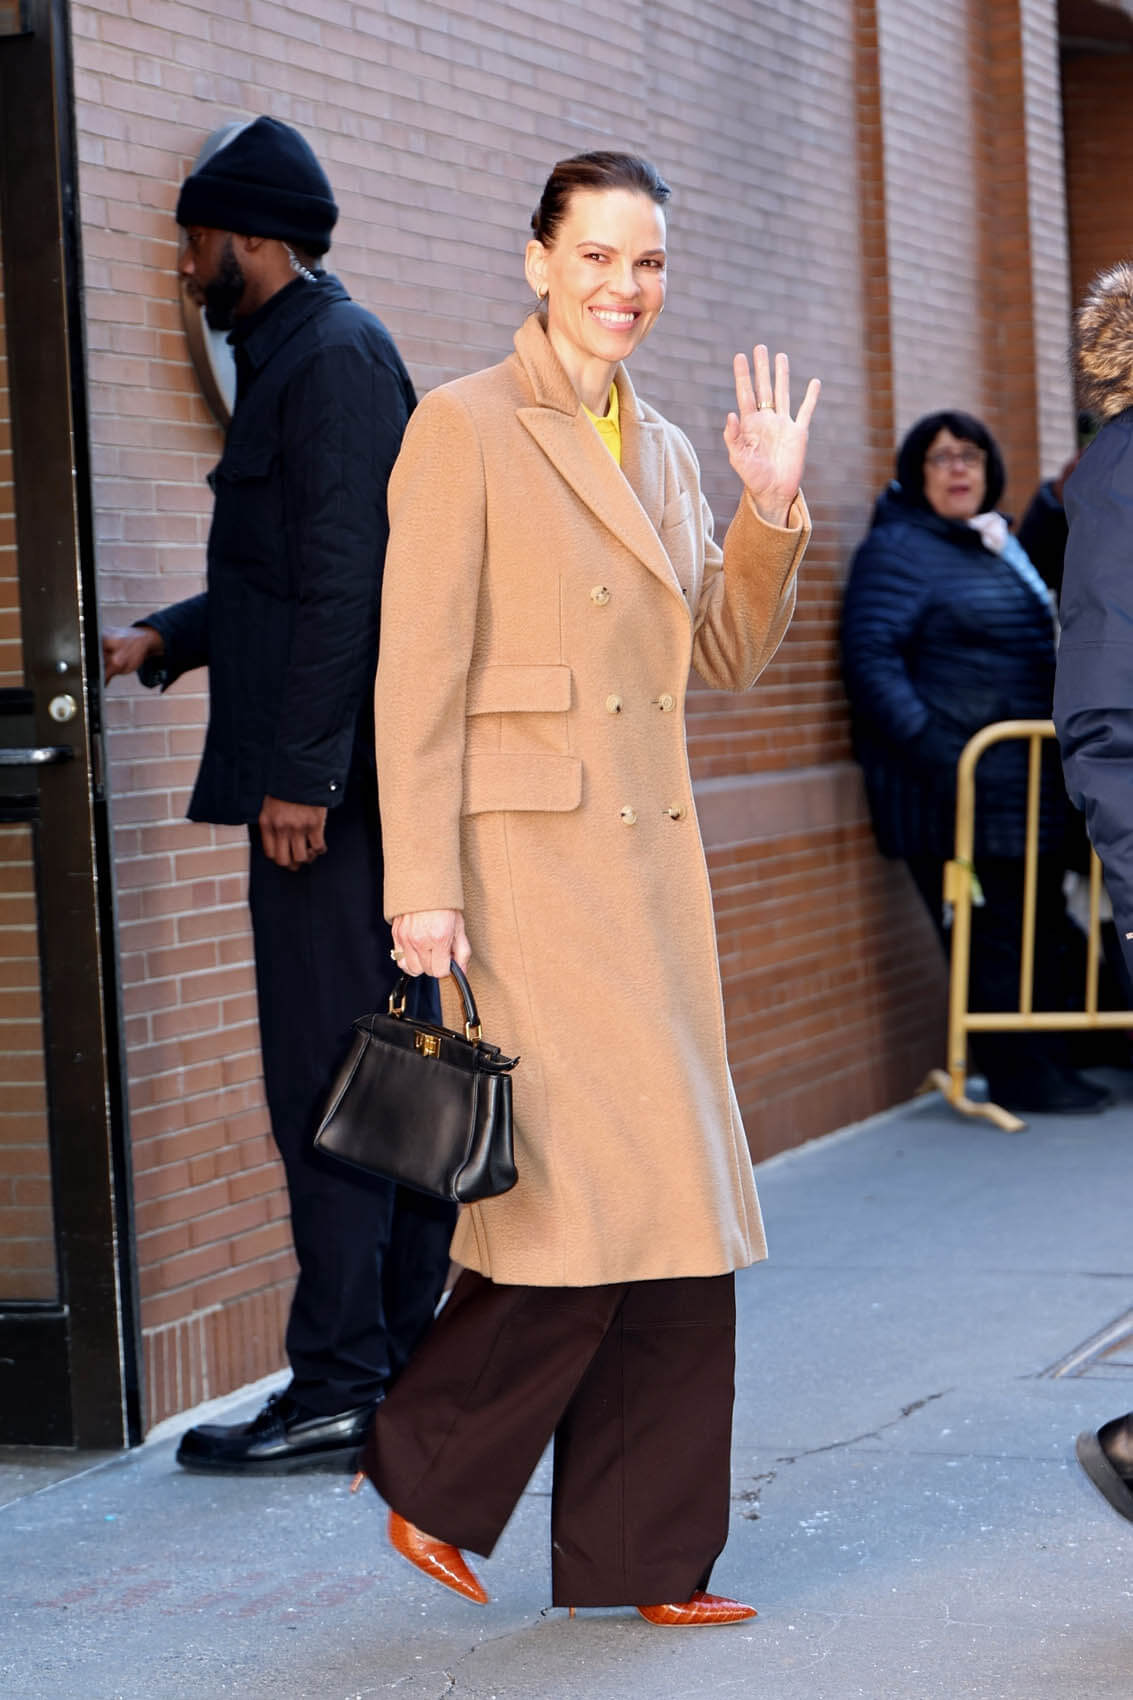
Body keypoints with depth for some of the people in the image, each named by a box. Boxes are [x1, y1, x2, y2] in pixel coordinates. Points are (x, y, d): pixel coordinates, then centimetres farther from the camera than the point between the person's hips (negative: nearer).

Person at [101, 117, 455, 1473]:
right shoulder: (299, 355, 20)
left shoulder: (334, 357, -11)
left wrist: (300, 774, -21)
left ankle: (339, 1391, -5)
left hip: (329, 786, -10)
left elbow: (342, 582, -18)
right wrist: (163, 638, 15)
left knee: (326, 1086, -8)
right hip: (347, 783, 10)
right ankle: (408, 1356, 17)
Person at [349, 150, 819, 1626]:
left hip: (650, 865, 7)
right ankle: (425, 1467, 10)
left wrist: (773, 511, 1)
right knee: (586, 1190, -12)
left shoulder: (661, 448, 16)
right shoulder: (465, 427, -5)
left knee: (672, 1213, 5)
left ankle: (645, 1554, 13)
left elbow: (729, 658, 15)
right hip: (523, 861, -7)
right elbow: (419, 673, -10)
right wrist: (421, 886, -16)